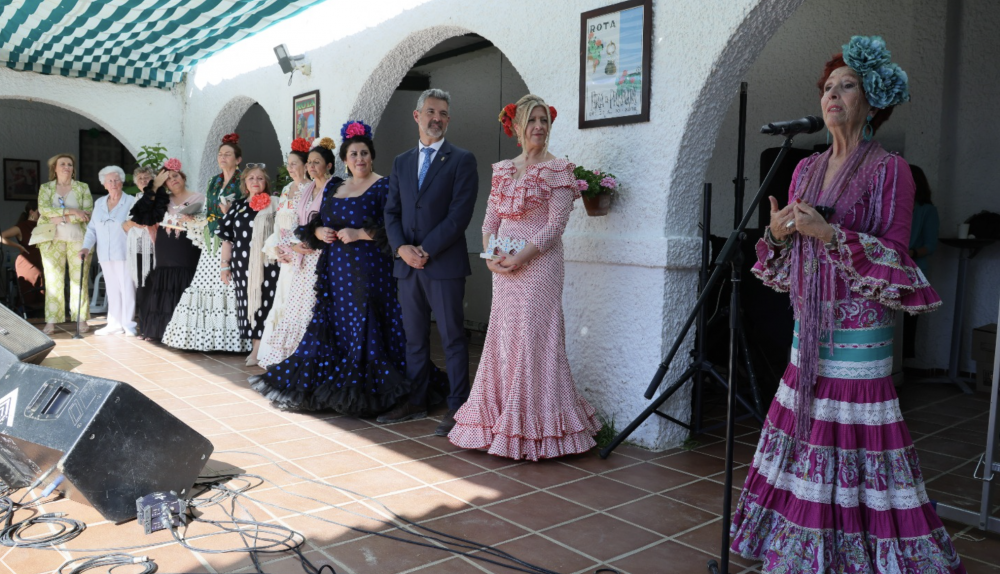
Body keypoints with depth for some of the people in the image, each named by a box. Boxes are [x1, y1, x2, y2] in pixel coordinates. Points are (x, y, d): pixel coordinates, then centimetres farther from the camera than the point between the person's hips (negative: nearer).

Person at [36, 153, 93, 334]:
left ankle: (81, 319, 5)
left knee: (79, 280, -1)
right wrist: (72, 211, -15)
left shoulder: (83, 188, 7)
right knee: (53, 280, -1)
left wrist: (63, 218, -14)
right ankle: (51, 322, 1)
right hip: (53, 240, 1)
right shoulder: (46, 188, 9)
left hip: (78, 239, 0)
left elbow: (88, 213, -5)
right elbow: (43, 209, -7)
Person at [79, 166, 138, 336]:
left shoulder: (131, 202, 0)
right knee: (112, 289, 8)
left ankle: (128, 325, 1)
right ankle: (114, 323, 13)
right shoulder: (99, 203, 16)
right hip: (106, 255, 5)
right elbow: (92, 228, 15)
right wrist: (86, 247, 4)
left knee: (127, 288, -4)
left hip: (124, 253, -5)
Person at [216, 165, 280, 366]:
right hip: (242, 264, 4)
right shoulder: (237, 205, 12)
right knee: (247, 302, 6)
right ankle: (255, 346, 14)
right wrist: (225, 264, 8)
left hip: (266, 264, -4)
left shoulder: (274, 204, 2)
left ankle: (258, 349, 3)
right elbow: (227, 237, 12)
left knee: (263, 302, -4)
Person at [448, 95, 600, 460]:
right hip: (503, 267, 6)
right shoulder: (503, 170, 14)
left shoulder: (557, 170, -3)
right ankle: (500, 422, 19)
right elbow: (490, 219, 13)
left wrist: (519, 259, -16)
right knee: (503, 338, 8)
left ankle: (533, 428, 6)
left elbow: (556, 225, -10)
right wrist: (490, 256, -4)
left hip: (537, 264, -5)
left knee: (533, 338, -4)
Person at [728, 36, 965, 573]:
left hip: (859, 328, -6)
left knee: (853, 438, -4)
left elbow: (894, 258, -11)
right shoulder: (806, 168, 12)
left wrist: (830, 233, -21)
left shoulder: (890, 171, -5)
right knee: (804, 430, 9)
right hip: (808, 325, 6)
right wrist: (776, 234, -6)